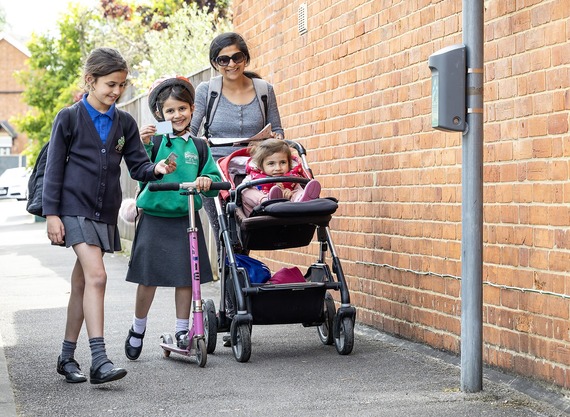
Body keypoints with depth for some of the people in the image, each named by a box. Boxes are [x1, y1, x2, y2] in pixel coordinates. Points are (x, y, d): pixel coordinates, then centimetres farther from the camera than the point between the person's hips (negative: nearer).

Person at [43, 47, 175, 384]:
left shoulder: (125, 123, 9)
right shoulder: (69, 118, -2)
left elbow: (138, 166, 9)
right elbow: (54, 168, -3)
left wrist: (156, 170, -14)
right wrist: (52, 213, -8)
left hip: (105, 211, 5)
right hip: (75, 208, -5)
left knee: (82, 282, 12)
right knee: (96, 275, -19)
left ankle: (67, 356, 22)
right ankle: (99, 360, -23)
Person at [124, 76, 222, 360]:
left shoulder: (199, 147, 7)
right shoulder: (155, 140, -3)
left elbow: (214, 179, 5)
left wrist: (207, 181, -17)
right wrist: (143, 146, -29)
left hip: (185, 219, 2)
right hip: (154, 217, -2)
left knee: (186, 277, 4)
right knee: (148, 278, 3)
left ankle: (182, 331, 19)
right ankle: (138, 329, 22)